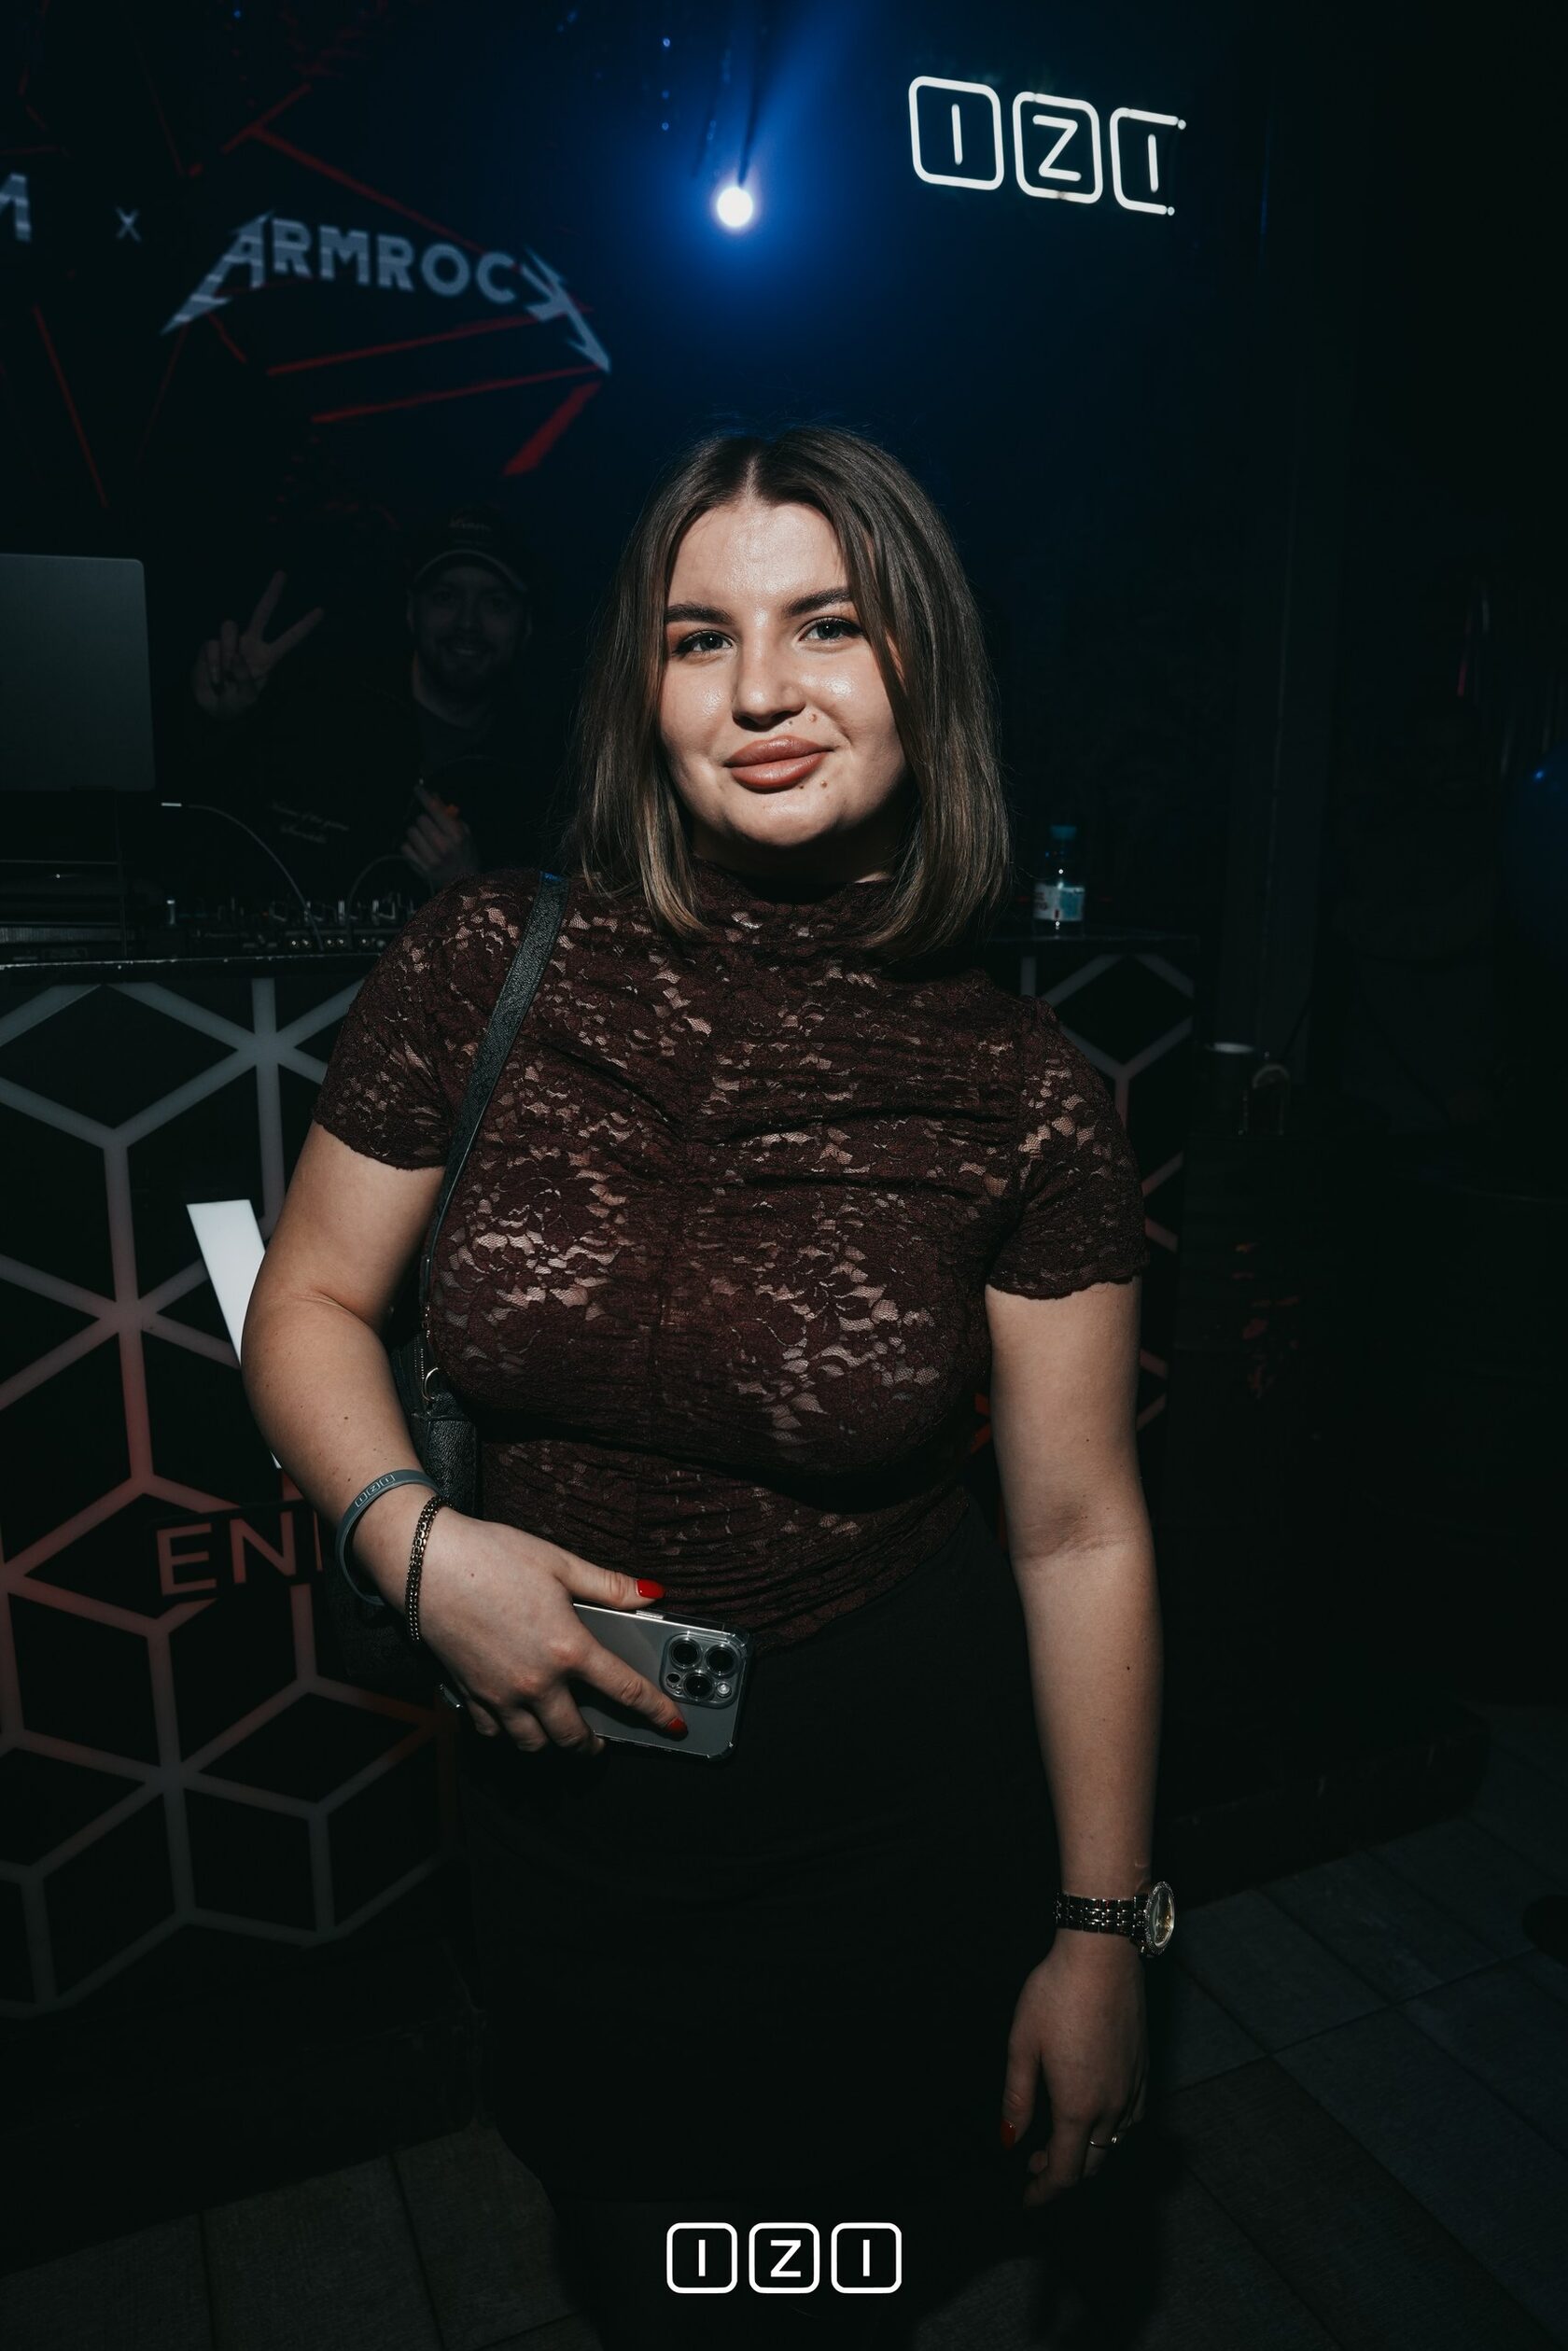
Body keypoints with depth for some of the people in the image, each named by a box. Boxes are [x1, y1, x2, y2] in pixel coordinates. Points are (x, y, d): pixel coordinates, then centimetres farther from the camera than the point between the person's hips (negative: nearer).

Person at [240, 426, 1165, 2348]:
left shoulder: (1017, 1093, -15)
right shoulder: (483, 972, -12)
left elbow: (1079, 1532, -9)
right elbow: (308, 1302, -1)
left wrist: (1102, 1935, -3)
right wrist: (417, 1540, -19)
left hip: (893, 1823, -1)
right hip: (555, 1785, 2)